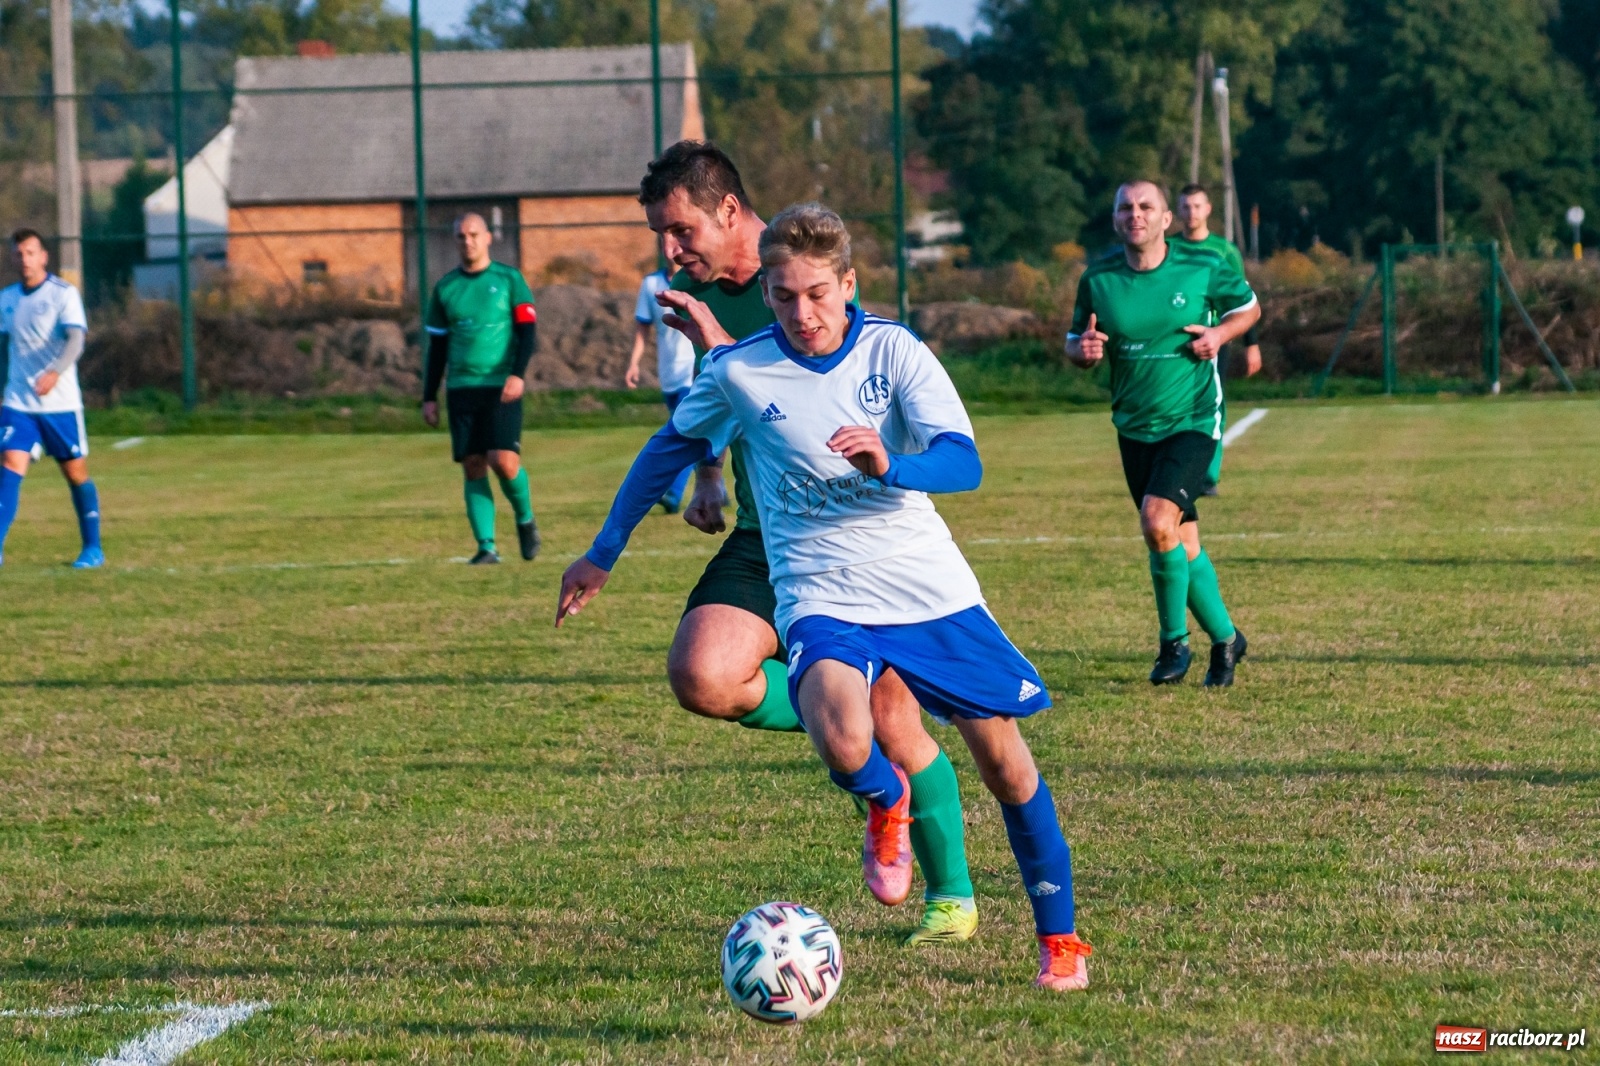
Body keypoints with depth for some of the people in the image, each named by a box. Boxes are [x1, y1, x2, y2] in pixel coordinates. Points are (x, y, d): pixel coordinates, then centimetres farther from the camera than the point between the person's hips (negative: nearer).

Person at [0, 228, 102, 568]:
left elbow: (76, 339, -21)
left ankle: (93, 548, 20)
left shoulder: (63, 294, -7)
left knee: (75, 473, 6)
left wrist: (55, 372, -38)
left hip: (61, 403, -3)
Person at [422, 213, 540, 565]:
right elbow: (436, 346, 16)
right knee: (473, 467, -3)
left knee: (504, 461, -15)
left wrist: (518, 374, -16)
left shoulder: (509, 279, 3)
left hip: (502, 387, -3)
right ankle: (486, 546, -1)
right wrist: (429, 397, 12)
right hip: (461, 388, 3)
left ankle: (525, 520, 12)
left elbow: (527, 329, -1)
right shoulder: (445, 288, 11)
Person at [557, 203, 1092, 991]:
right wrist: (602, 554, 19)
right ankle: (887, 801, 8)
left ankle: (1059, 937, 22)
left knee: (1003, 757, 1)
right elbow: (670, 449, 13)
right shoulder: (739, 372, -5)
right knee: (844, 745, -31)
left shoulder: (894, 351, -7)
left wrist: (889, 465, -39)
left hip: (931, 586, 1)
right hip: (821, 598, -1)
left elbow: (964, 463, -18)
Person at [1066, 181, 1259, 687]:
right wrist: (1083, 349, -14)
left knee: (1158, 521, -23)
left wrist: (1221, 333, -11)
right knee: (1182, 544, 10)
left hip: (1193, 421, -4)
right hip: (1134, 428, 4)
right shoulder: (1098, 279, -2)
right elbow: (1074, 343, 10)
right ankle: (1224, 637, 30)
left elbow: (1248, 306, 9)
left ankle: (1175, 641, -5)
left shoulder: (1202, 267, -7)